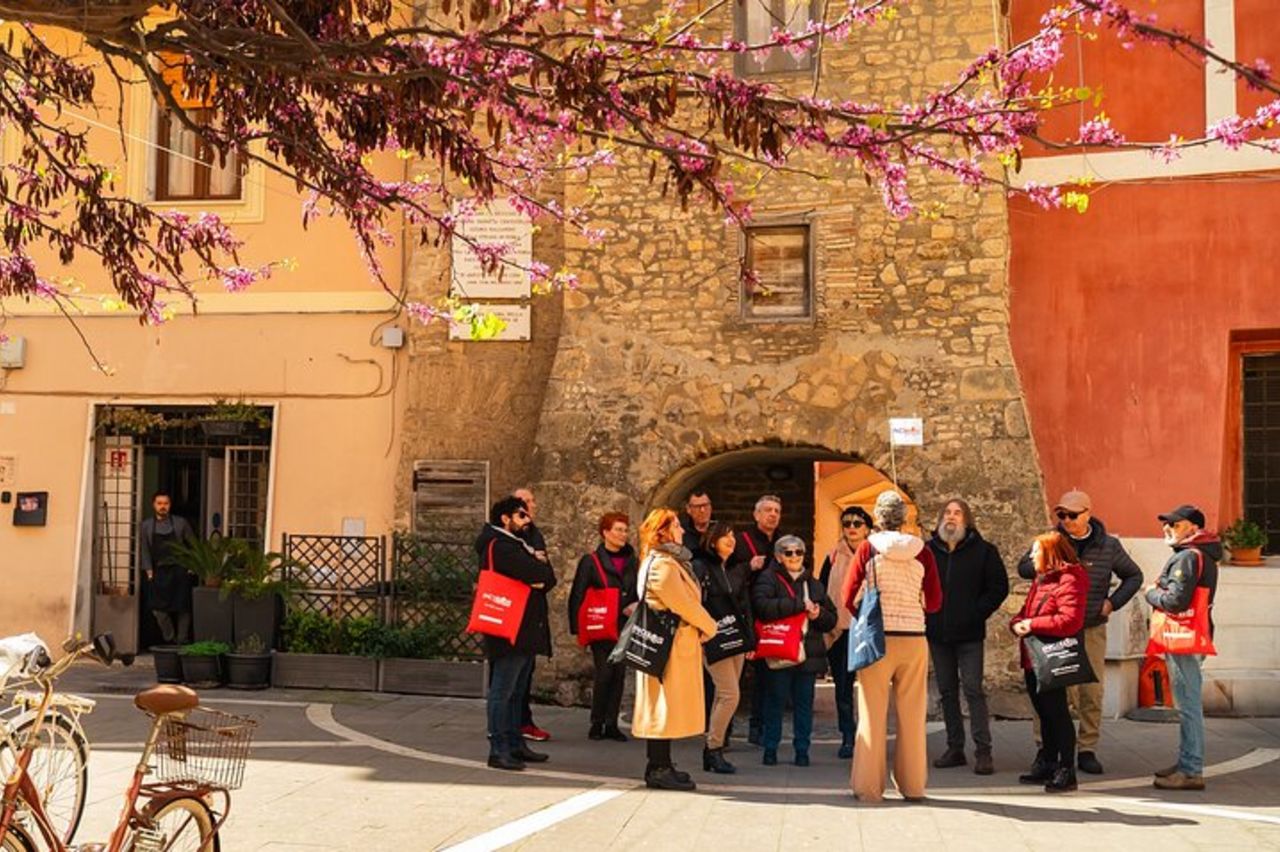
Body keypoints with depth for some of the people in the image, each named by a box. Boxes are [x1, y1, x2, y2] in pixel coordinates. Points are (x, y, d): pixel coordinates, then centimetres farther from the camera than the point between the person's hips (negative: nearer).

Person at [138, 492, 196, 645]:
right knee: (158, 609, -4)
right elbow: (144, 549, 5)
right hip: (159, 573, 1)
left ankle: (182, 641, 10)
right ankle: (170, 640, 11)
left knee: (183, 608, 0)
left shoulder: (181, 523, 4)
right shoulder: (145, 526, 7)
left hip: (180, 571, -1)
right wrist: (148, 569, -5)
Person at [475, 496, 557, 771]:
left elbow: (548, 577, 13)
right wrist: (542, 569, -2)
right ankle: (499, 750, -4)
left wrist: (541, 580, -8)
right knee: (502, 692, -6)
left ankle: (515, 745, 23)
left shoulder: (515, 544, 19)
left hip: (525, 632, 10)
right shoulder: (499, 546, -14)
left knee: (516, 693, 16)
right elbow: (540, 573, -23)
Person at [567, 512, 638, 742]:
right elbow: (577, 596, -1)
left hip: (625, 627, 4)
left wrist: (636, 606, -4)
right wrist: (578, 628, -6)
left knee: (619, 674, 3)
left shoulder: (632, 561, 10)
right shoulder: (591, 561, -1)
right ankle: (597, 723, 3)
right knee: (604, 673, -9)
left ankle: (611, 724, 10)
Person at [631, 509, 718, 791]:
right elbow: (684, 604, -17)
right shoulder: (664, 565, -15)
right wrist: (709, 627, -4)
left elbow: (685, 600, 15)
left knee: (664, 705, 13)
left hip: (676, 642, 10)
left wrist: (703, 626, 2)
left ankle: (660, 766, 18)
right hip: (669, 643, -10)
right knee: (666, 703, -7)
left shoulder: (669, 562, 18)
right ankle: (659, 770, -3)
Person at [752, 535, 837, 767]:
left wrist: (819, 614, -6)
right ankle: (770, 748, 12)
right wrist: (800, 604, -18)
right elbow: (762, 606, -20)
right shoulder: (768, 578, 0)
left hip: (808, 652, 4)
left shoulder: (813, 583, 18)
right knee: (775, 701, 1)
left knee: (804, 702, 6)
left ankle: (802, 749, 15)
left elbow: (831, 619, 19)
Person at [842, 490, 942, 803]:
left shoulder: (868, 548, -4)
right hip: (914, 639, 2)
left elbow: (849, 597, -3)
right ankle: (913, 785, 18)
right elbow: (934, 602, 4)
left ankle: (869, 786, 9)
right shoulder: (922, 551, 1)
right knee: (912, 715, 10)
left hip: (878, 638, -1)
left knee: (873, 714, 6)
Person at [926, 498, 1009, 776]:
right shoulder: (928, 550, 7)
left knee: (973, 690, -8)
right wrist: (925, 615, 5)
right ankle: (955, 749, 15)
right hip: (937, 634, 4)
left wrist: (976, 614, -7)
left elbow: (999, 587, 1)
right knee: (947, 692, 8)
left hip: (969, 635, -3)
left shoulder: (983, 550, 0)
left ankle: (983, 752, -5)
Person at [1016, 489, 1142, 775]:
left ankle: (1087, 750, 13)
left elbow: (1134, 576, 17)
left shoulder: (1108, 546, 5)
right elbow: (1023, 568, 5)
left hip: (1092, 629, 1)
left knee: (1092, 692, 3)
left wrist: (1113, 602, 3)